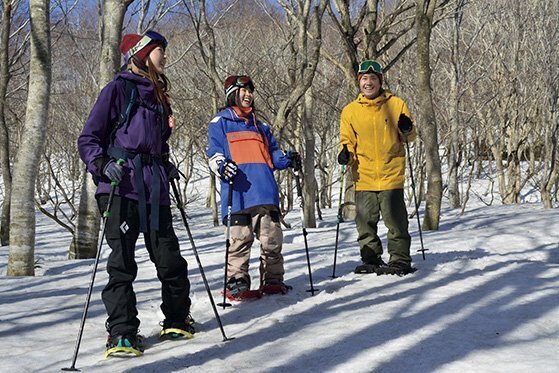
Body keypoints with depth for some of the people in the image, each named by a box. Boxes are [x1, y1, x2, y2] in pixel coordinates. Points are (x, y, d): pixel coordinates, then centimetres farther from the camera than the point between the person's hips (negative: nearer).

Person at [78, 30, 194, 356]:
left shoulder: (158, 95, 21)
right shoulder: (119, 89, 0)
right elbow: (88, 139, -2)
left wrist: (167, 165, 15)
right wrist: (102, 164, -20)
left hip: (155, 188, 6)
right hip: (122, 186, -6)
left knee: (170, 259, 7)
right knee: (122, 262, -9)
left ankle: (178, 320, 24)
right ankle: (122, 334, -5)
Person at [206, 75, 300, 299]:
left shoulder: (260, 126, 30)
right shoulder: (220, 122, 13)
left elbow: (272, 153, 31)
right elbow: (214, 153, 3)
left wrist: (287, 159, 10)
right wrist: (222, 165, -19)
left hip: (265, 192, 5)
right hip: (238, 192, -5)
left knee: (272, 237, 0)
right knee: (240, 238, -10)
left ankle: (273, 280, 8)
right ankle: (237, 280, -2)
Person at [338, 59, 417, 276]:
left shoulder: (396, 104, 4)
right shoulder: (350, 111, 7)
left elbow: (408, 137, 11)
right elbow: (347, 140, 14)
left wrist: (406, 130, -11)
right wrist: (346, 153, -7)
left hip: (391, 175, -2)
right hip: (364, 177, 2)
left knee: (396, 220, -2)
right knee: (365, 222, 6)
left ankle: (400, 260, 8)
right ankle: (371, 260, 19)